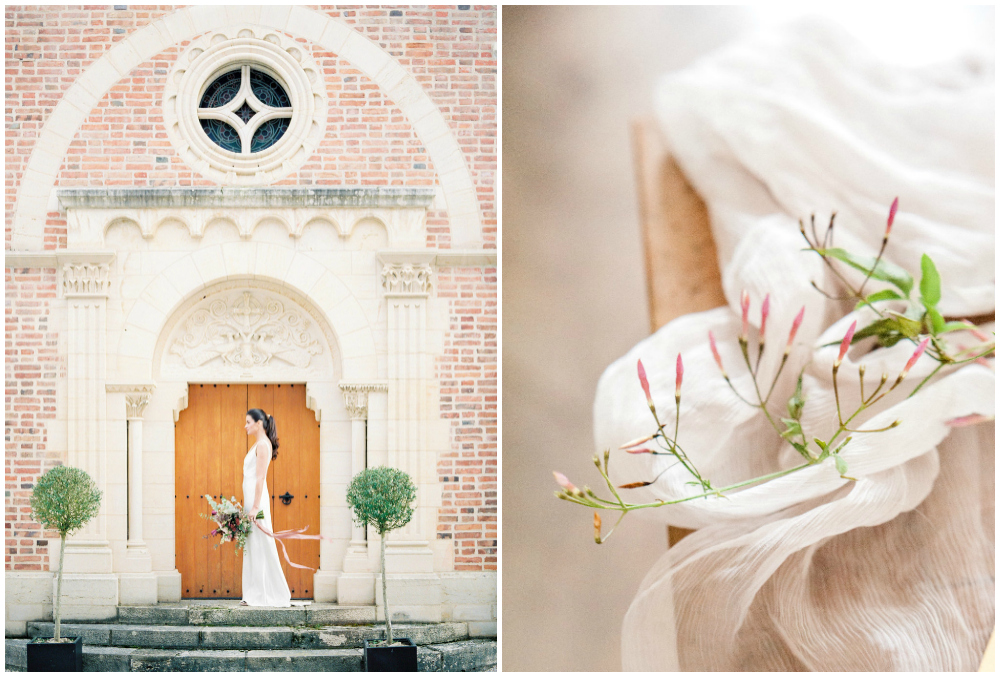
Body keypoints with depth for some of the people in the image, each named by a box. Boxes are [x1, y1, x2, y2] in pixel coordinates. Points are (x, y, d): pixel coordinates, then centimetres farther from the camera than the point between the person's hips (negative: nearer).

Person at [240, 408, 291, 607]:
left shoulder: (263, 444, -11)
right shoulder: (259, 444, 18)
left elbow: (260, 478, -17)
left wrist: (255, 507, -20)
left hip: (257, 498, -10)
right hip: (252, 498, 10)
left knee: (261, 546, -7)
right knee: (253, 547, 8)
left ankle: (271, 595, -3)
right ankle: (256, 595, 9)